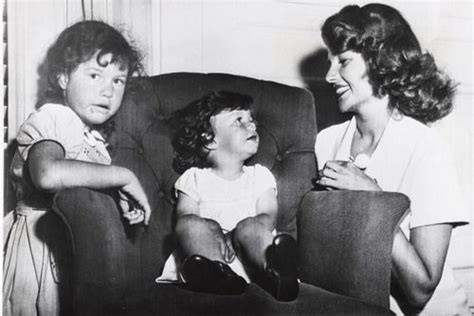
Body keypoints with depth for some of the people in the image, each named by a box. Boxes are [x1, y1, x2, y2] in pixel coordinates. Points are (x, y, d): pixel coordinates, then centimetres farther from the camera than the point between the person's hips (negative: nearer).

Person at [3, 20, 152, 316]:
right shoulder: (50, 118, -16)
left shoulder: (92, 136, 12)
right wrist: (123, 176, -31)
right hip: (40, 245, -8)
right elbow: (48, 174, -38)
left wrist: (124, 198, -3)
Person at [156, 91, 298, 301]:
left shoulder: (259, 175, 25)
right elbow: (184, 217, 3)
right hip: (208, 260, 0)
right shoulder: (194, 177, 21)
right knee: (191, 223, -27)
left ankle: (274, 272, -61)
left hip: (246, 256, 0)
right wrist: (210, 229, -22)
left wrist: (243, 231, -17)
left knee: (250, 227, -29)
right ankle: (218, 274, -56)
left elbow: (268, 216, 7)